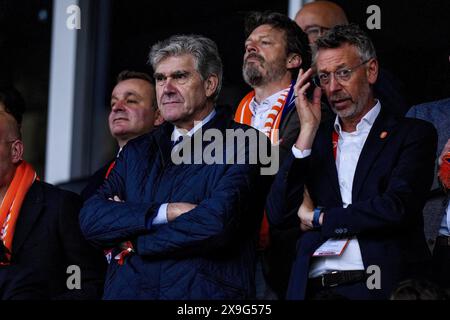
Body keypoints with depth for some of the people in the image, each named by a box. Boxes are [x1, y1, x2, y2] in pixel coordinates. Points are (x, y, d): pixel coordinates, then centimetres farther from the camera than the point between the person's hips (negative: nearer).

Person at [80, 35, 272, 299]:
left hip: (204, 292, -4)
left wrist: (134, 243, -2)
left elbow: (216, 224, -13)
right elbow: (91, 218, 4)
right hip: (127, 291, 4)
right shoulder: (137, 151, 16)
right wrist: (165, 212, -10)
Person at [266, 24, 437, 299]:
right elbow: (279, 215, 7)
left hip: (380, 286, -3)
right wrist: (308, 131, 3)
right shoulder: (315, 139, 18)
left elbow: (397, 208, -9)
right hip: (314, 288, 3)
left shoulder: (414, 134, 6)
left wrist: (318, 217, 2)